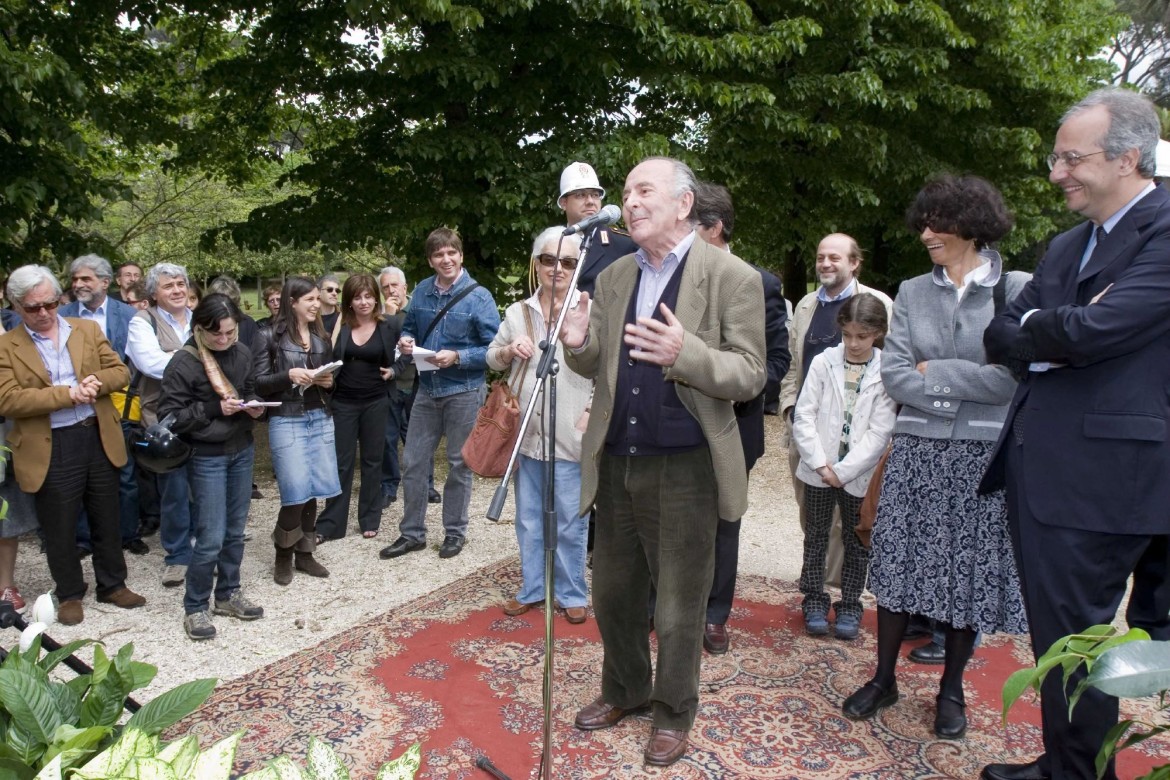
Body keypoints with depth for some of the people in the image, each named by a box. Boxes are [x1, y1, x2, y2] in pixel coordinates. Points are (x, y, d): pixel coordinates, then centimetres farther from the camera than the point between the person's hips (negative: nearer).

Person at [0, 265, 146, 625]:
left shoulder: (88, 329, 7)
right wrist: (67, 394, -21)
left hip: (98, 438, 3)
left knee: (107, 519, 15)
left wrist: (96, 381, -17)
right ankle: (70, 594, 28)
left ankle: (113, 584, 31)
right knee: (60, 528, 9)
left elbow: (120, 371, 5)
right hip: (50, 449, -3)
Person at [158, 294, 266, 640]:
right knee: (212, 537, -4)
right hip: (207, 456, -5)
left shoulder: (242, 353, -1)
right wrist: (214, 409, -22)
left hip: (241, 450, 5)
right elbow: (169, 416, -14)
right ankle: (195, 607, 14)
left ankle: (228, 594, 31)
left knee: (235, 530, 14)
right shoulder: (183, 363, -16)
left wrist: (254, 406, -5)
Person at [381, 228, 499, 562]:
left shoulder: (478, 297, -11)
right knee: (413, 462, 8)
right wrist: (406, 341, -5)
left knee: (459, 465, 9)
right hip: (426, 388, 5)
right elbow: (409, 328, 17)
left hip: (463, 391, -5)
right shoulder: (421, 291, 3)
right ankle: (412, 533, 22)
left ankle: (455, 532, 24)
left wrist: (457, 357, -23)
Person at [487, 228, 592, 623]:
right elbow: (492, 358, 17)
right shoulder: (518, 312, 10)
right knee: (529, 519, 14)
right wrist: (509, 349, -4)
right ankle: (531, 589, 29)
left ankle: (572, 593, 21)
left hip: (570, 435, -4)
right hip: (526, 432, 4)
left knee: (570, 522, 4)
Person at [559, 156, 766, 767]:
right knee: (612, 591, 19)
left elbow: (750, 375, -11)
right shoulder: (612, 278, 9)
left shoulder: (732, 277, -8)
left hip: (684, 469, -5)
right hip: (616, 463, 6)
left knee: (679, 605, 10)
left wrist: (684, 353, -29)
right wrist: (579, 344, -9)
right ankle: (625, 689, 42)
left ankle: (673, 711, 33)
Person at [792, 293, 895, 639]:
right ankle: (814, 601, 24)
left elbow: (879, 432, -9)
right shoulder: (824, 362, -4)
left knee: (857, 542, 10)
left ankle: (849, 606, 24)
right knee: (816, 536, 11)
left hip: (859, 474, -1)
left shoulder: (886, 372, -7)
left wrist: (843, 469, -13)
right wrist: (821, 463, -12)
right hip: (818, 470, 1)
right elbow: (803, 415, -5)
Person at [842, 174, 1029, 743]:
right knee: (898, 564, 7)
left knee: (969, 573, 8)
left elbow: (1014, 376, -13)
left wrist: (934, 371, -9)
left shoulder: (1019, 290, -3)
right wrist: (964, 393, -10)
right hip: (916, 450, 2)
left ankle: (951, 689, 27)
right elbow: (893, 374, -2)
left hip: (984, 455, -2)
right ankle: (884, 679, 24)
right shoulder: (912, 293, 6)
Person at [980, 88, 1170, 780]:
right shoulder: (1066, 247, 17)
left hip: (1103, 481, -8)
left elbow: (1090, 332, -22)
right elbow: (1001, 337, 11)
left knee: (1072, 638, 2)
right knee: (1058, 631, 17)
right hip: (1042, 470, 8)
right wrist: (1050, 340, -9)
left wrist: (1033, 326, -2)